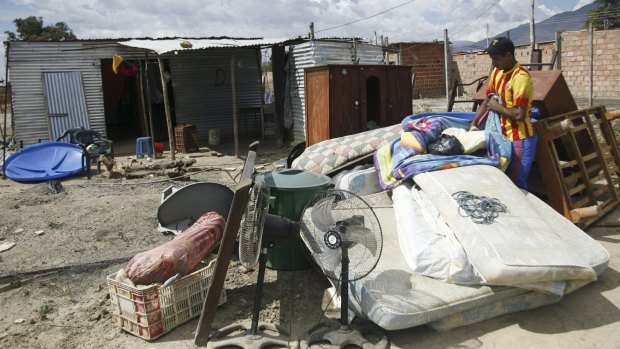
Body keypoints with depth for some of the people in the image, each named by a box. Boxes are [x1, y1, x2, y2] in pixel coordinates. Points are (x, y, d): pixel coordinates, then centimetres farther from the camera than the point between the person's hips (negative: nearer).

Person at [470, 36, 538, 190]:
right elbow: (487, 101, 16)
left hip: (519, 140, -8)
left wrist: (497, 107, -12)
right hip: (504, 136, 8)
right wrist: (474, 124, 8)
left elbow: (519, 115, -26)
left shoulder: (520, 77, -20)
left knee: (516, 184, -1)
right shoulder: (496, 72, 6)